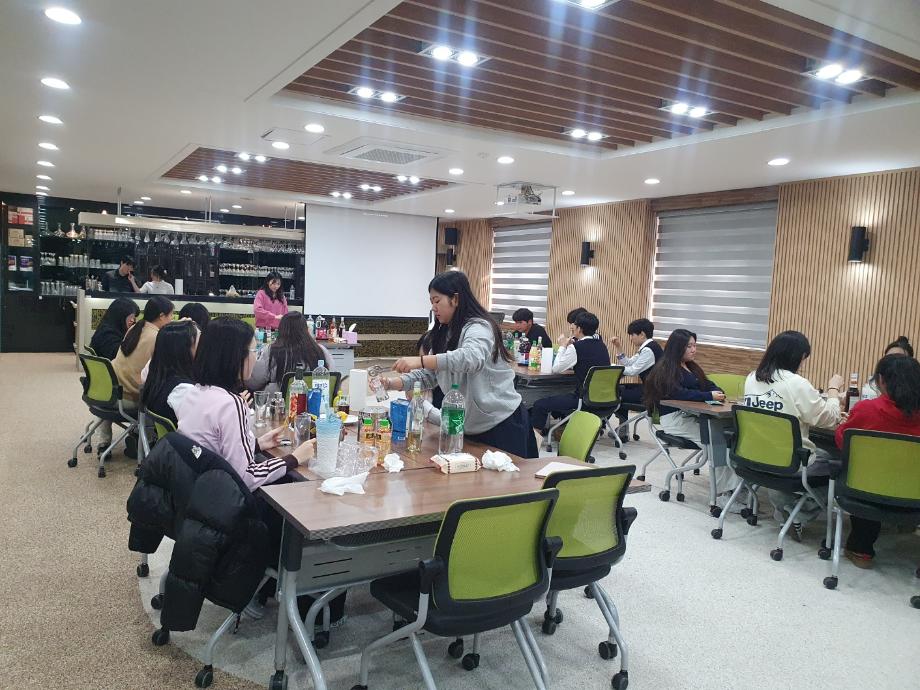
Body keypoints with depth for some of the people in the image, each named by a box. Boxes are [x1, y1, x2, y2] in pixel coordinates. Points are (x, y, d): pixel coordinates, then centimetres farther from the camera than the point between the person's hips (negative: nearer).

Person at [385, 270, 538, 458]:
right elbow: (427, 375, 6)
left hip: (502, 423, -8)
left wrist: (421, 360, -46)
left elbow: (472, 358, -39)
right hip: (472, 427, 8)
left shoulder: (478, 327, -17)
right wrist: (393, 383, -10)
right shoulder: (444, 334, 11)